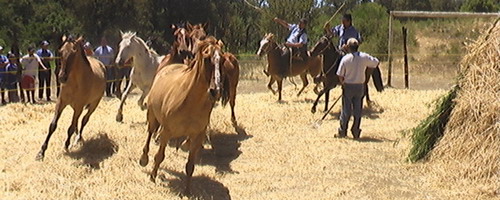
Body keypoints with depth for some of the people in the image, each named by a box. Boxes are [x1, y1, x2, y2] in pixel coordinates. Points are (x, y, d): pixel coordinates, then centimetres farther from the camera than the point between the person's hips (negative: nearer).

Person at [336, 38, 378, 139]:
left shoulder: (345, 59, -12)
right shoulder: (364, 57, -7)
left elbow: (340, 75, -9)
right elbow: (376, 62, 8)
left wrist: (343, 83, 8)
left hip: (348, 86, -2)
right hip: (360, 86, 2)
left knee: (346, 109, 7)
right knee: (358, 110, 8)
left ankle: (342, 131, 11)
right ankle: (356, 132, 11)